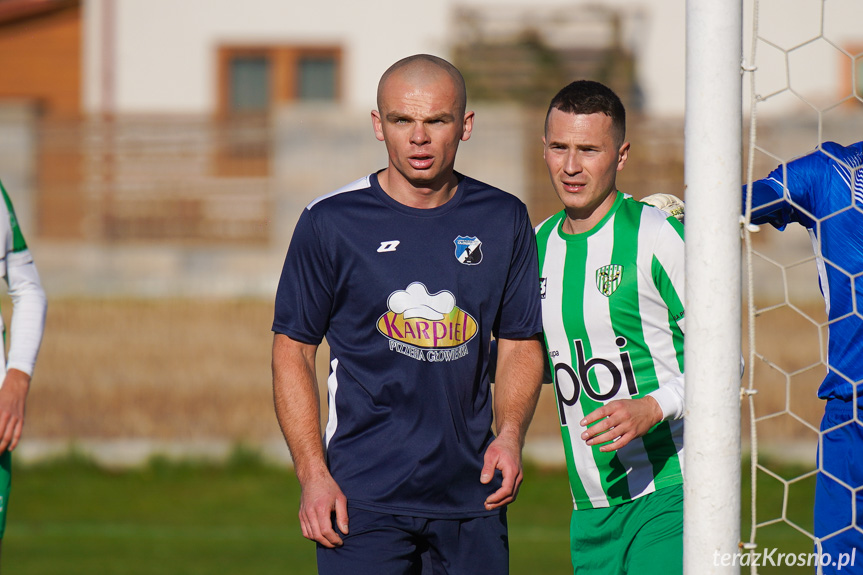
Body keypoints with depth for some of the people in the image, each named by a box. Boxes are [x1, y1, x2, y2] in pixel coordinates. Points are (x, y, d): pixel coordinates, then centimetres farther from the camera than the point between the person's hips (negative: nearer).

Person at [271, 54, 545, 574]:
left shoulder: (504, 220, 7)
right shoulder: (330, 223, -2)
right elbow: (293, 352, 2)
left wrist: (511, 434, -2)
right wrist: (313, 475, -7)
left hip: (471, 493, 3)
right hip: (362, 500, -3)